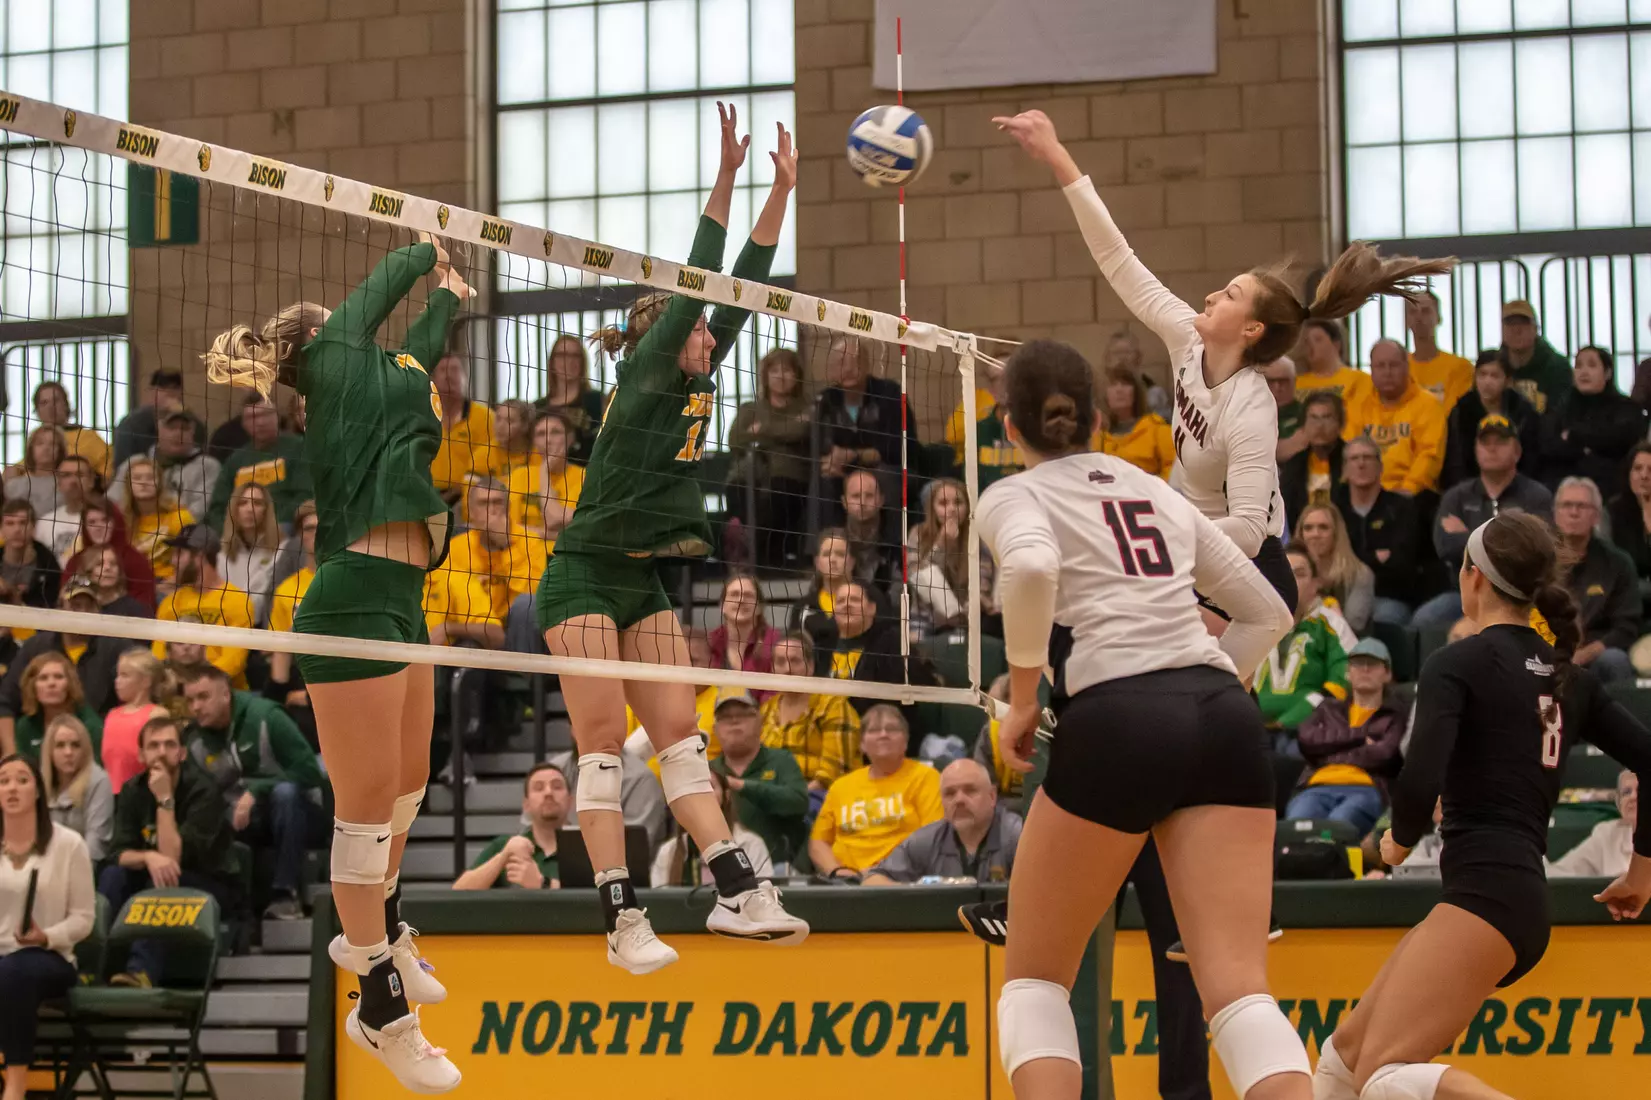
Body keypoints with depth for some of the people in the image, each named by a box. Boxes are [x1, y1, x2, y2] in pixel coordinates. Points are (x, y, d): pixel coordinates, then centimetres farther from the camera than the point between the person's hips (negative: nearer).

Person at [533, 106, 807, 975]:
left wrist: (782, 192, 2)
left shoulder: (697, 382, 10)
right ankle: (622, 921, -13)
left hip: (645, 583, 8)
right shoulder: (642, 378, -10)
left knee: (680, 732, 1)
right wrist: (724, 182, -25)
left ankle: (736, 893, -5)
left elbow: (741, 291, 7)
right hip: (585, 577, -8)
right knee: (603, 742, -9)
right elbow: (692, 290, -20)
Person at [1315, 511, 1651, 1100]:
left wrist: (1400, 840, 4)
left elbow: (1420, 782, -17)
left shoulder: (1457, 664, -4)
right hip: (1523, 897, 9)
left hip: (1485, 895, -9)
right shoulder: (1568, 678, 17)